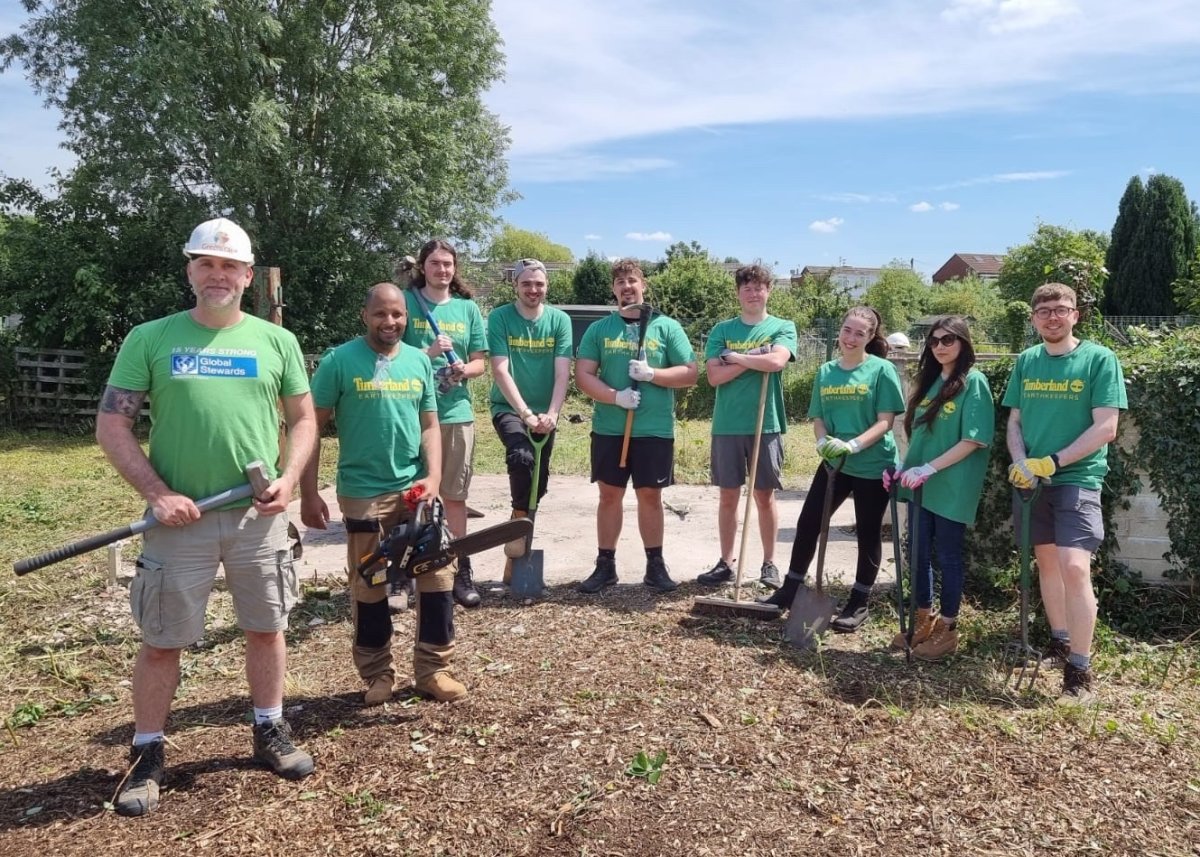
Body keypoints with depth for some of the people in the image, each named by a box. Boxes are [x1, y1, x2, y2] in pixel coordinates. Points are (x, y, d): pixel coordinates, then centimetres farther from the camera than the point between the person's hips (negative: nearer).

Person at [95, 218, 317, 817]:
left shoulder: (276, 342, 4)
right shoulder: (150, 339, -1)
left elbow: (303, 419, 10)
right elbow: (111, 427, -2)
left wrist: (289, 477, -7)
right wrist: (156, 493, -12)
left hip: (258, 515, 2)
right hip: (179, 518, -1)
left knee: (266, 628, 13)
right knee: (160, 641, 7)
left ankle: (270, 733, 32)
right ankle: (147, 756, 25)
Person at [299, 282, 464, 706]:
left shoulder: (419, 361, 7)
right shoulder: (338, 361, -7)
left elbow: (430, 426, 10)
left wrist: (433, 477, -5)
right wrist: (309, 494, -8)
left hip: (415, 489, 4)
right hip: (362, 493, -4)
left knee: (437, 578, 5)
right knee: (369, 587, 8)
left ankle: (433, 669, 19)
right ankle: (377, 674, 24)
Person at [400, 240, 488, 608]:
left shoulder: (468, 308, 8)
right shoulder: (406, 302, 0)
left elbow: (481, 362, 10)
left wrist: (464, 369, -12)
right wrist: (428, 353, -19)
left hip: (456, 412, 3)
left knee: (455, 495, 9)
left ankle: (462, 570, 18)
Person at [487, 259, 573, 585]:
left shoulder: (560, 320, -1)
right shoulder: (499, 318, -8)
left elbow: (562, 373, -8)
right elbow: (500, 371, -14)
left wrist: (551, 414, -22)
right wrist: (525, 413, -24)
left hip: (544, 415, 3)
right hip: (508, 408, -3)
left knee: (537, 485, 6)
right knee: (522, 457, -32)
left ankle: (515, 557, 21)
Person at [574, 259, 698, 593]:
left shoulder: (667, 327, 4)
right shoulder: (599, 329, 7)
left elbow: (689, 374, 1)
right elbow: (583, 375, 0)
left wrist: (652, 373, -14)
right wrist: (616, 396, -16)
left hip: (655, 430, -1)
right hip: (608, 429, 1)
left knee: (650, 496, 6)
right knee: (609, 495, 8)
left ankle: (655, 565, 18)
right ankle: (605, 565, 18)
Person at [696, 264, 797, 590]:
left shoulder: (783, 327, 2)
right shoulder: (722, 330, 6)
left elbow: (776, 361, -18)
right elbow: (715, 376, -6)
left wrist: (735, 357, -10)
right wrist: (754, 358, -13)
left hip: (766, 424, -1)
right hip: (727, 426, 1)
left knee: (765, 496, 7)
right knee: (728, 497, 8)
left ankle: (769, 563, 19)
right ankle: (726, 562, 18)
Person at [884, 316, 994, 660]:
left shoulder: (974, 381, -10)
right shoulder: (929, 380, 11)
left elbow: (973, 440, -16)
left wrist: (929, 468, -21)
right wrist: (904, 467, 3)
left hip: (953, 487, -6)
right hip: (920, 483, 7)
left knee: (948, 555, 4)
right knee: (918, 553, 12)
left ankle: (947, 628, 18)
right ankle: (923, 619, 29)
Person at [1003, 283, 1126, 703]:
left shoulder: (1099, 359, -6)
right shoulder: (1026, 362, 8)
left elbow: (1105, 428, -11)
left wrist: (1051, 462, -17)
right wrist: (1020, 463, -8)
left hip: (1077, 479, -5)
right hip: (1030, 479, 5)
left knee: (1074, 567, -15)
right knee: (1046, 561, 13)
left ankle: (1080, 671, -6)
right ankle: (1059, 641, 31)